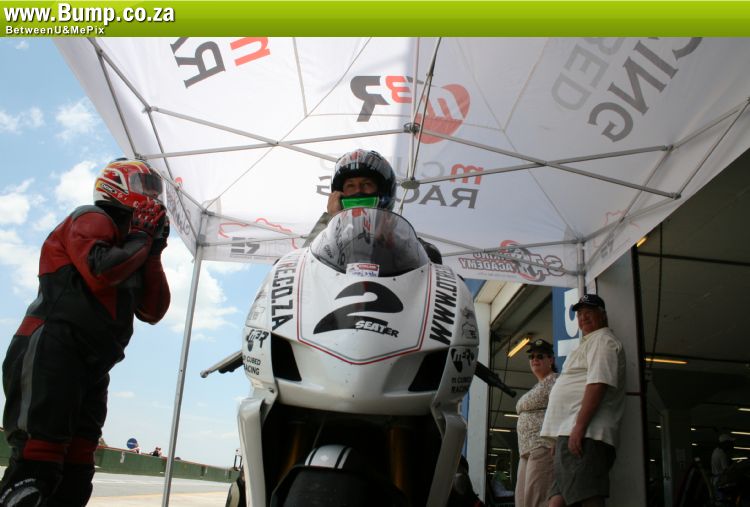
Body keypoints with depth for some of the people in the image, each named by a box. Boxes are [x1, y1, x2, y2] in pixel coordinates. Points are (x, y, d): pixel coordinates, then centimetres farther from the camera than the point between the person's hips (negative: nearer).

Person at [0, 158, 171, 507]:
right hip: (52, 350, -9)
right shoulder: (93, 219, 2)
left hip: (92, 368, 9)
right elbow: (99, 273, -20)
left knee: (75, 477, 4)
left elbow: (153, 312, 17)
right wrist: (141, 241, -4)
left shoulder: (128, 247, 27)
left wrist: (154, 254, 11)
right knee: (38, 461, -18)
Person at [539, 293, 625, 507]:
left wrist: (579, 426, -24)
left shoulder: (603, 340, -1)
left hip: (583, 434, -11)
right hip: (569, 433, 11)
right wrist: (561, 435, 28)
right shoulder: (590, 343, 30)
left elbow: (598, 384, -17)